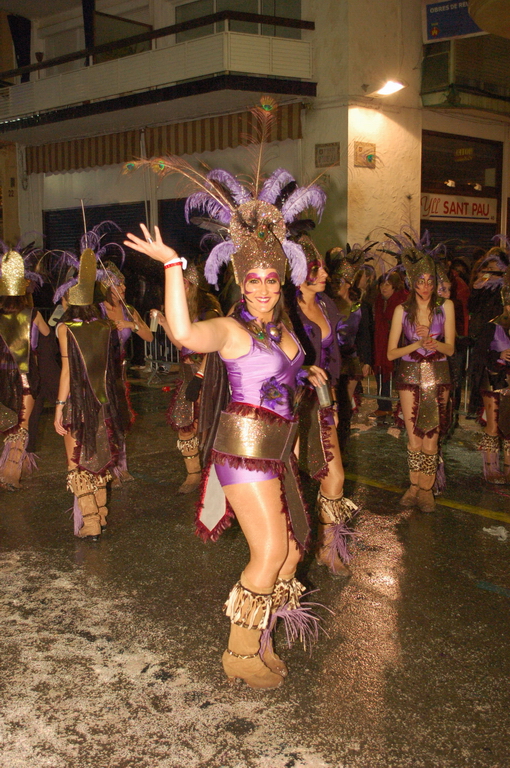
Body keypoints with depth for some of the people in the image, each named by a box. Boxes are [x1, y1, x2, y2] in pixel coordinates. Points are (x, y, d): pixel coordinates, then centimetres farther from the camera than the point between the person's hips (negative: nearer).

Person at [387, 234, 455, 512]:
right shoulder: (402, 310, -1)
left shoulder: (445, 306, 0)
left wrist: (435, 344, -22)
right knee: (414, 435, 0)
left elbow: (450, 348, -1)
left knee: (432, 434, 0)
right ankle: (416, 485, 16)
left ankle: (425, 489, 12)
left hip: (437, 374, 0)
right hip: (410, 374, 0)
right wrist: (418, 344, -17)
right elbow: (391, 353, -3)